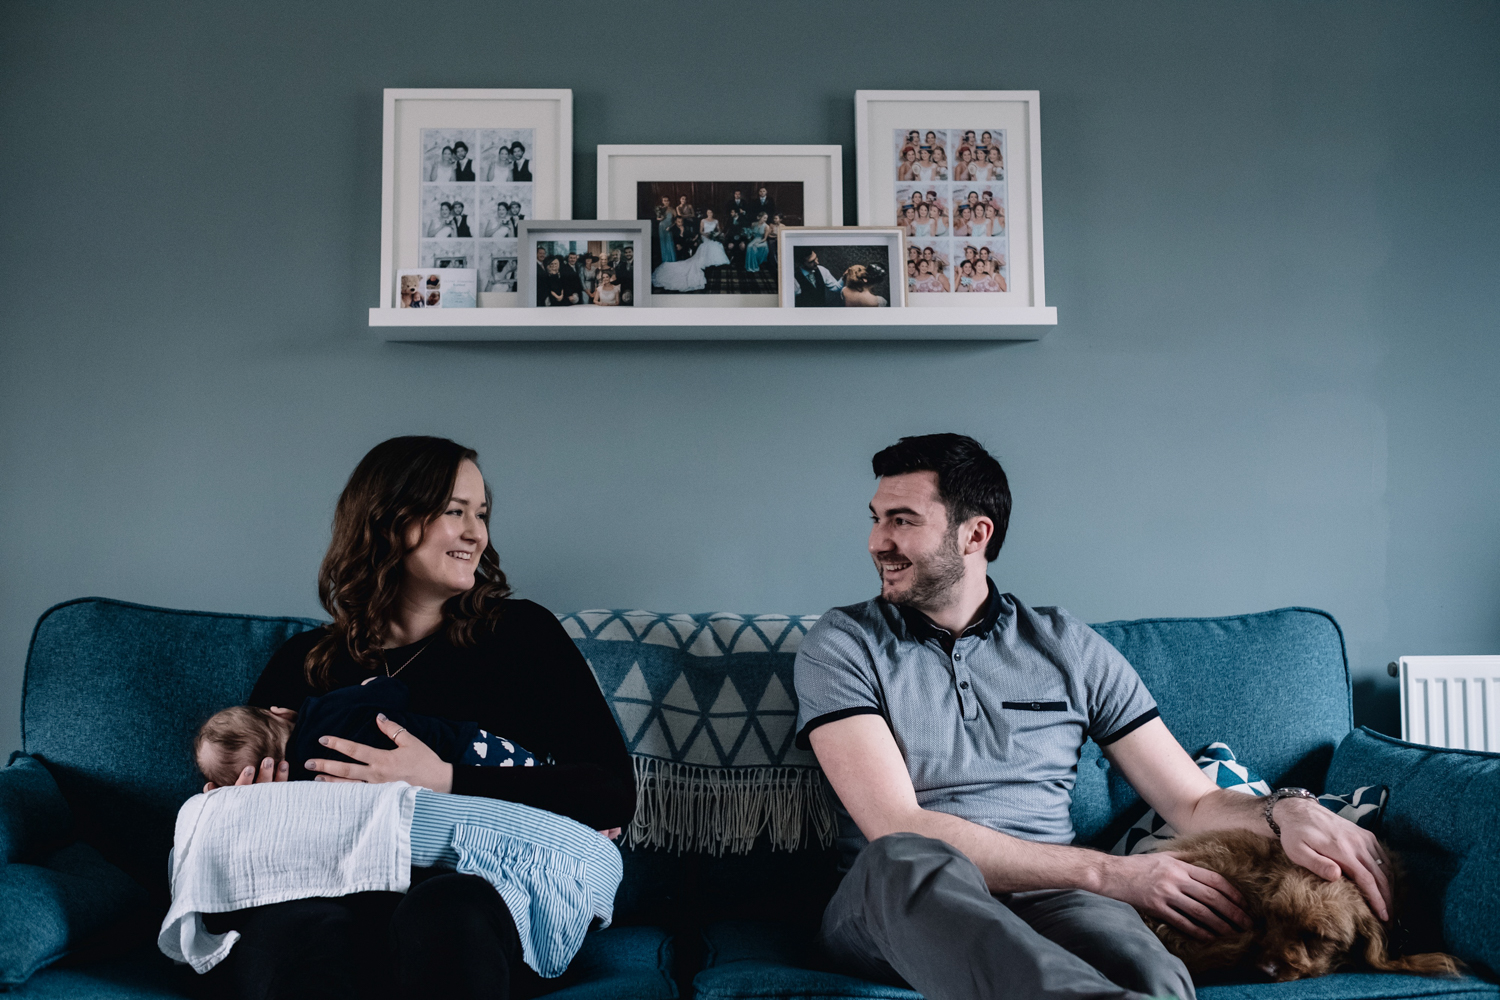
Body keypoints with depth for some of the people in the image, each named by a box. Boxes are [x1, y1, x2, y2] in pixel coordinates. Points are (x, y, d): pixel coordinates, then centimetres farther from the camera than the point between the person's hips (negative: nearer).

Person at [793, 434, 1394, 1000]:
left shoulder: (1069, 649, 14)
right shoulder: (842, 645, 4)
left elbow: (1195, 803, 15)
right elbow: (897, 828, -10)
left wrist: (1287, 813, -10)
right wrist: (1105, 872, -16)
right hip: (891, 911, 0)